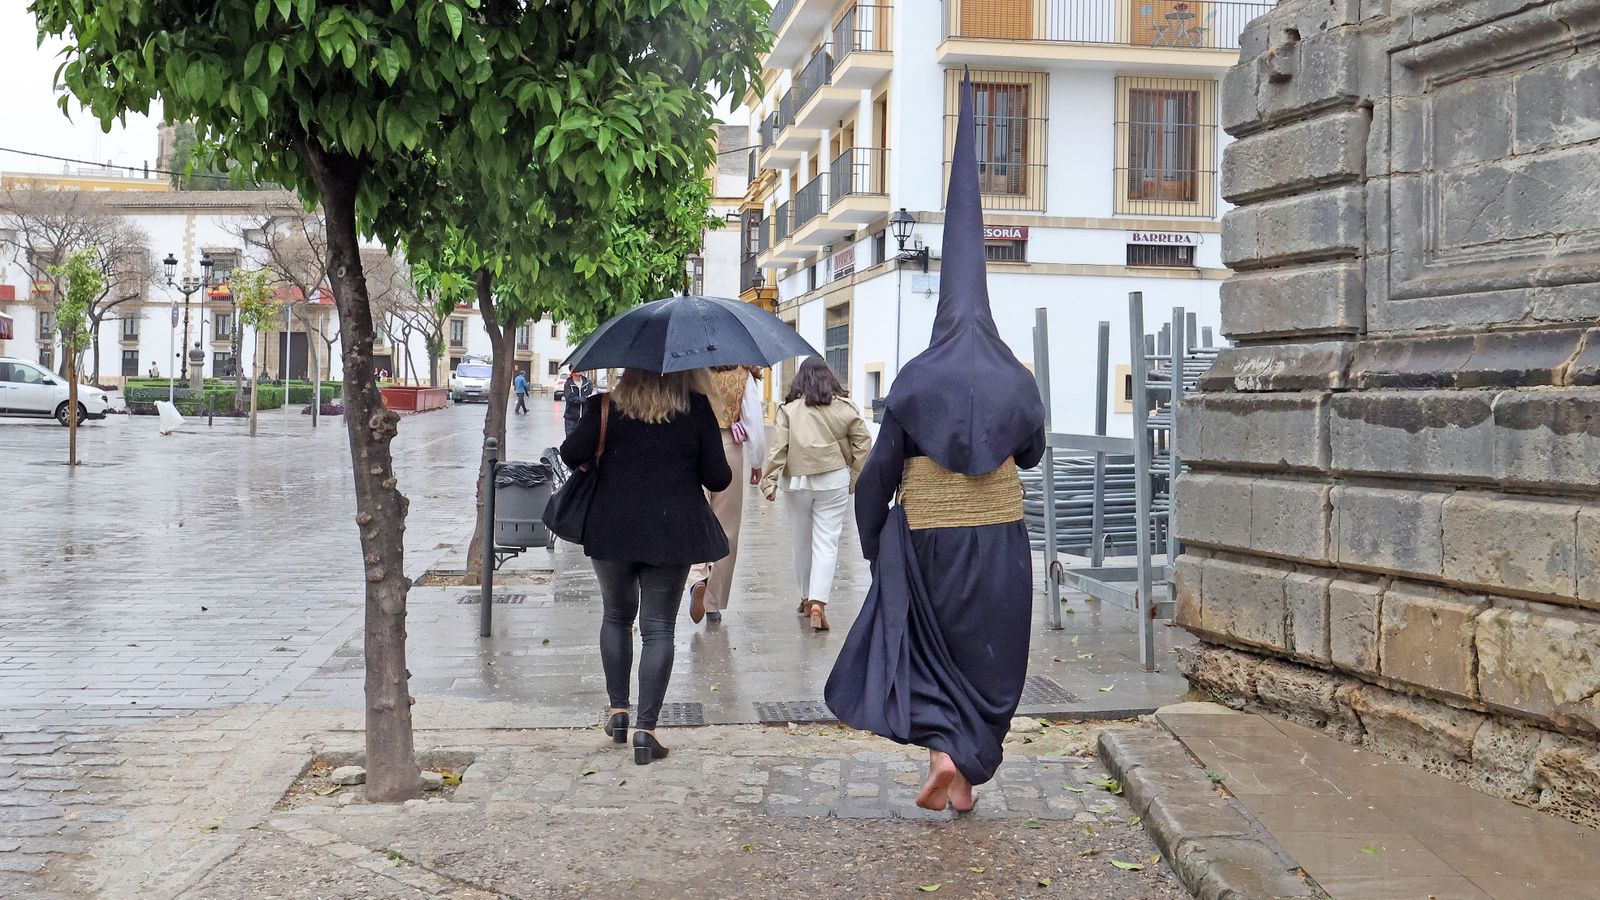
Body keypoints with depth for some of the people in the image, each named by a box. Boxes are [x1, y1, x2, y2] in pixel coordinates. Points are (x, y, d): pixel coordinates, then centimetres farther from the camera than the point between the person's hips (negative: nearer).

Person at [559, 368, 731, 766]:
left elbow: (572, 454, -11)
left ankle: (618, 710, 22)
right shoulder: (697, 409, -3)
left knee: (616, 616, 21)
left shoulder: (609, 405, -2)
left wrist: (589, 463, 11)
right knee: (659, 627, 4)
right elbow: (717, 479, -3)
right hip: (672, 533, -1)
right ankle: (645, 727, 0)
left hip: (612, 529, 1)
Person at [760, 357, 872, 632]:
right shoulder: (845, 408, 0)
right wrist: (857, 476, 10)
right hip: (834, 480, 0)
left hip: (797, 482, 1)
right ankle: (818, 601, -16)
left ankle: (807, 598, 29)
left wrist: (770, 480, -7)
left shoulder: (789, 409, -3)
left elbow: (778, 448, -9)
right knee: (826, 542, -1)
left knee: (802, 542, 15)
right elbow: (862, 442, 2)